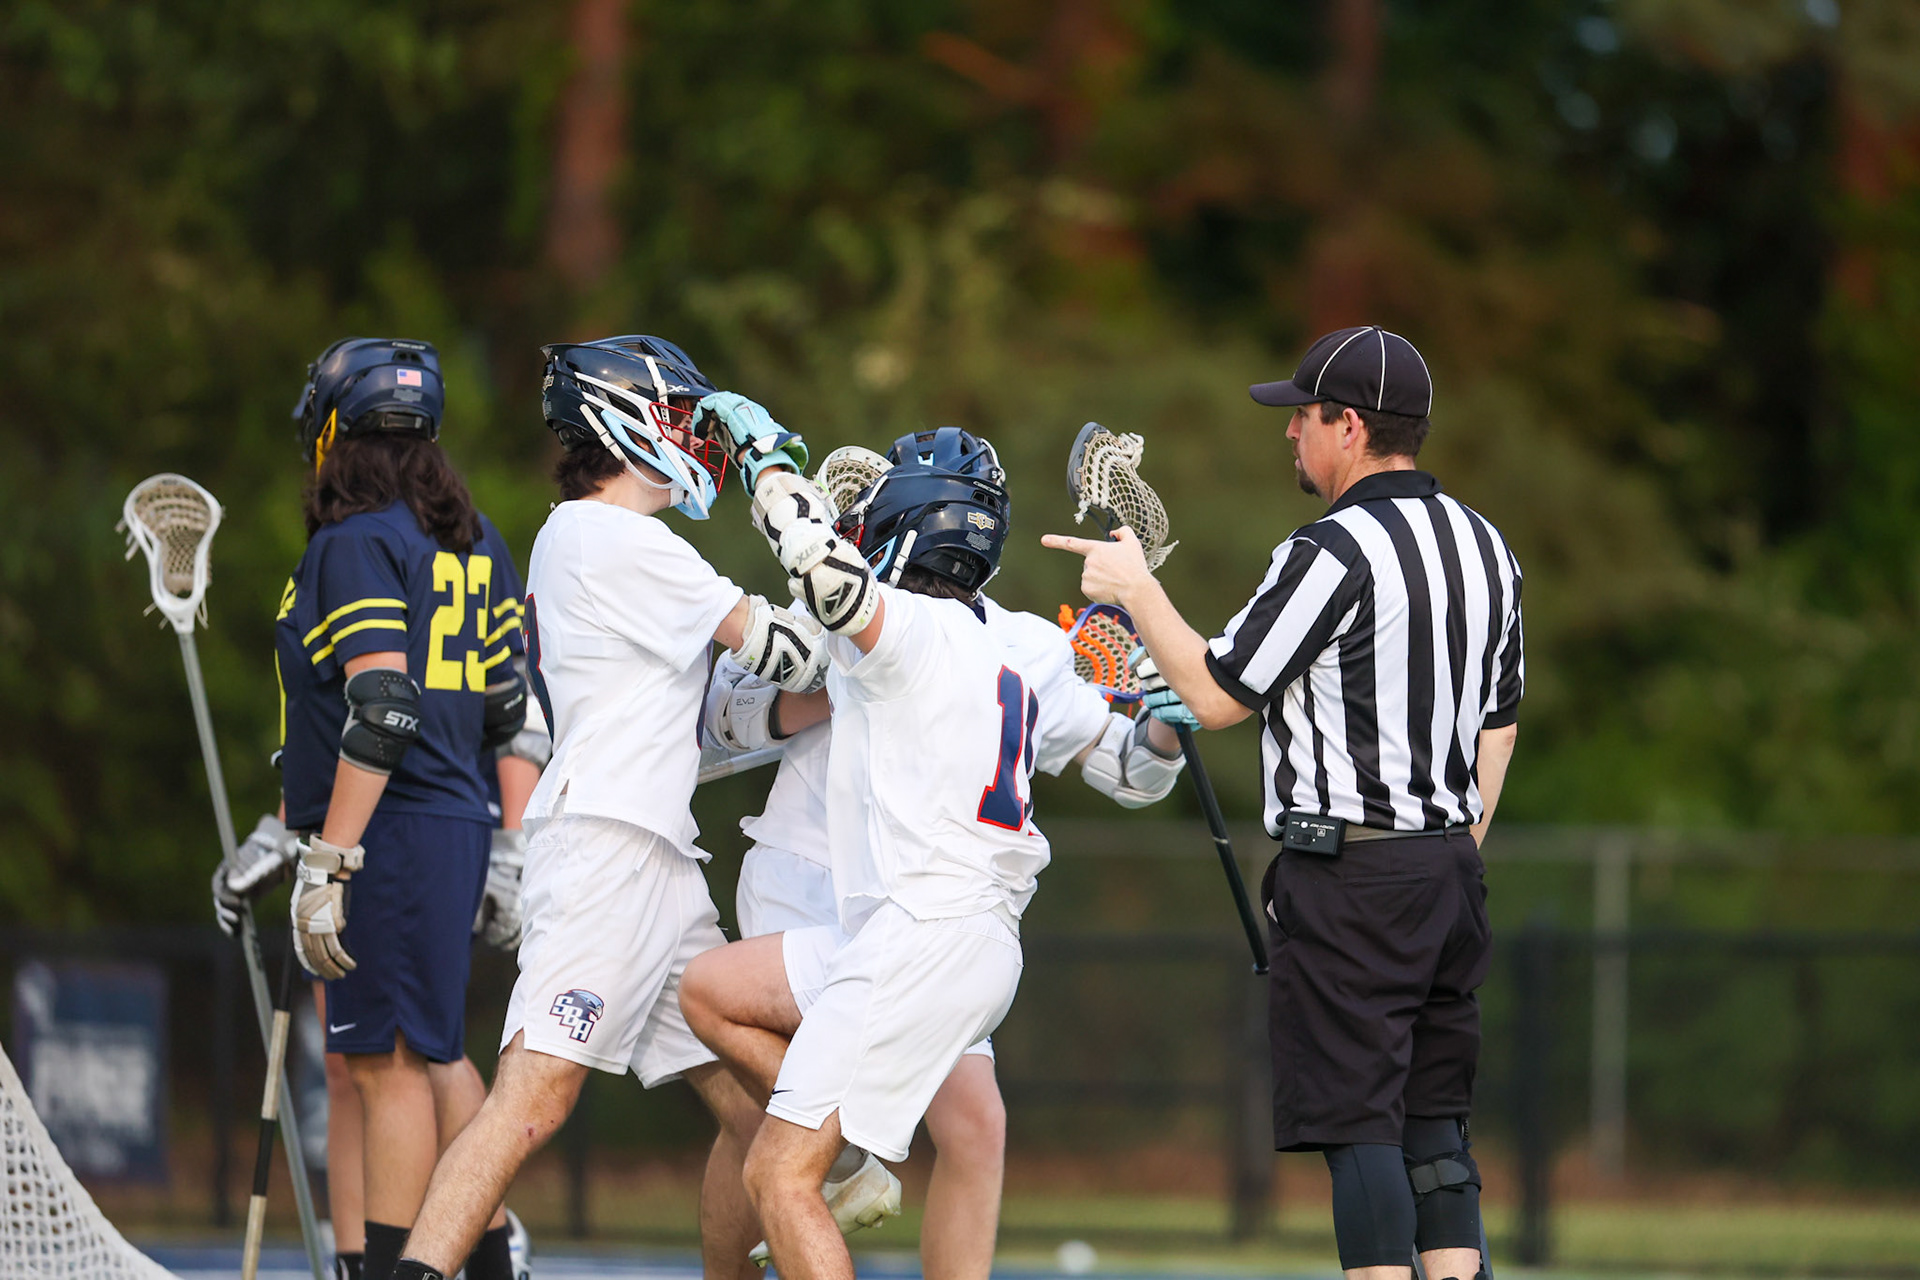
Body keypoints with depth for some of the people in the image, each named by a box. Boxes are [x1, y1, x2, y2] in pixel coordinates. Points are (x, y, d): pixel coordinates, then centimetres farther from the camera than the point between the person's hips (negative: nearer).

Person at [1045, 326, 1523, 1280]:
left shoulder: (1335, 553, -14)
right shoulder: (1484, 547, 12)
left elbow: (1216, 694, -9)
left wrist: (1135, 590, 4)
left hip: (1347, 875, -8)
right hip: (1451, 868, 8)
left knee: (1360, 1128, -6)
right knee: (1434, 1129, 9)